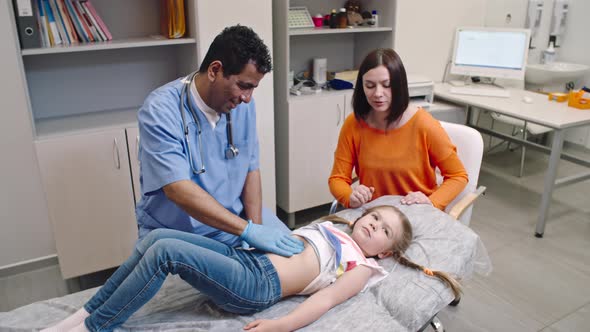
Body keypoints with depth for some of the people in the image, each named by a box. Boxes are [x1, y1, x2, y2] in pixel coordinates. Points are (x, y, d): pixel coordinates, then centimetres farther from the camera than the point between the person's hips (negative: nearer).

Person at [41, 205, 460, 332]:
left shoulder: (362, 266, 7)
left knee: (165, 250, -24)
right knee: (157, 236, -13)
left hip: (257, 287, -7)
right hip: (246, 256, 7)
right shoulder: (330, 227, 28)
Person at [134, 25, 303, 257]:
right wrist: (248, 231, -34)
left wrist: (256, 227, -11)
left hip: (234, 218, 5)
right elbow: (178, 190, -30)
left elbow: (251, 169, 1)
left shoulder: (242, 104, -4)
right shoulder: (160, 110, -22)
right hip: (176, 232, -4)